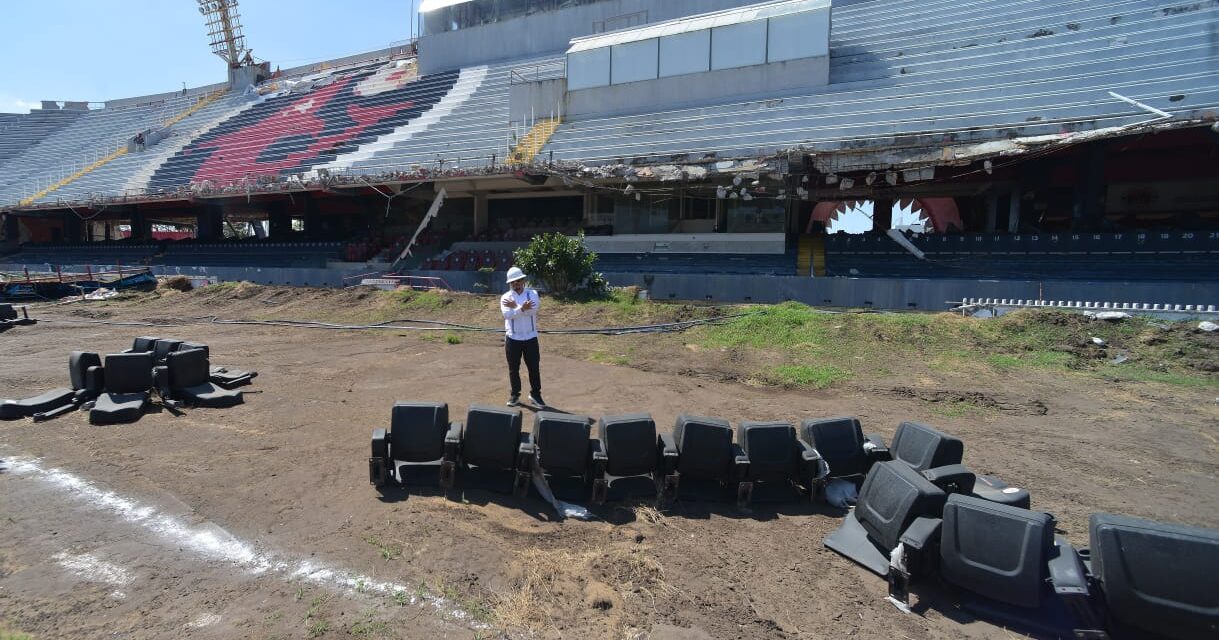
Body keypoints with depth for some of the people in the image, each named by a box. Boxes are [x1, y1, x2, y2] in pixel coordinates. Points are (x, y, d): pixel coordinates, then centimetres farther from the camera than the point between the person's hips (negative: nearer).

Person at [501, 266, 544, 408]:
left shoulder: (532, 294, 1)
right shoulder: (505, 297, 0)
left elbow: (533, 310, -18)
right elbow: (507, 314, -19)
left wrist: (515, 306, -18)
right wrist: (522, 308, -33)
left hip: (530, 338, 0)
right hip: (512, 338, 0)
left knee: (534, 367, 6)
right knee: (513, 368, 9)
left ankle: (535, 394, 20)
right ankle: (515, 395, 22)